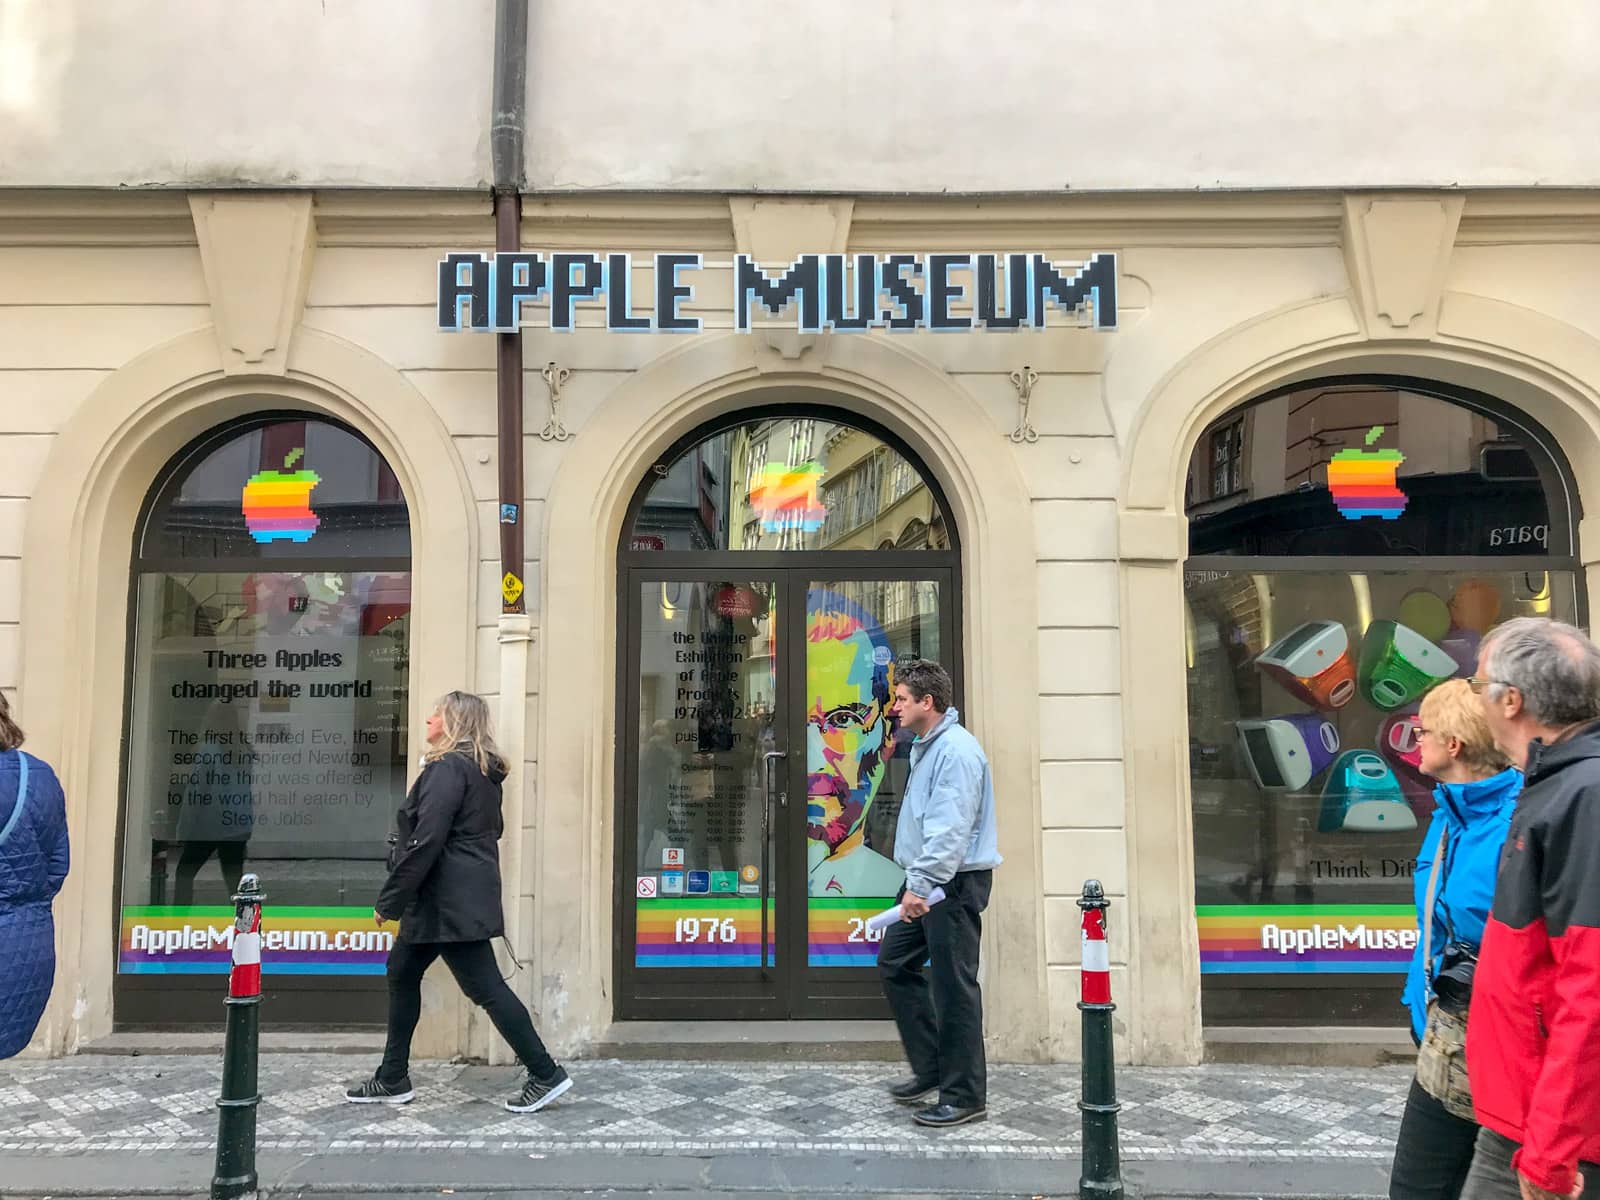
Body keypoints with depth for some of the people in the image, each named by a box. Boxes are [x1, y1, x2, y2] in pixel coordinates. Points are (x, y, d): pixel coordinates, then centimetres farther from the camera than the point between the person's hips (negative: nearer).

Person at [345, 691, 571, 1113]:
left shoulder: (447, 768, -16)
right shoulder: (483, 772, 13)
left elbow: (425, 842, -21)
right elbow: (493, 829, 21)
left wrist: (389, 901, -15)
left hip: (451, 902, -11)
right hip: (465, 897, 11)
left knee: (485, 987, -5)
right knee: (402, 972, 18)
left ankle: (546, 1074, 1)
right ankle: (393, 1080, 26)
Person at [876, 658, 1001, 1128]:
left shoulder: (957, 750, -18)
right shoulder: (925, 746, 15)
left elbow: (951, 829, -25)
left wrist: (920, 884, -27)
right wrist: (916, 882, 19)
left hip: (955, 882, -11)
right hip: (927, 880, 11)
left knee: (952, 986, -3)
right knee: (894, 963, 14)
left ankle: (964, 1096, 9)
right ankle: (930, 1067, 25)